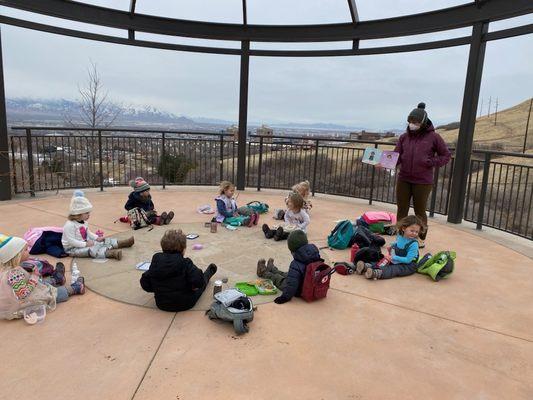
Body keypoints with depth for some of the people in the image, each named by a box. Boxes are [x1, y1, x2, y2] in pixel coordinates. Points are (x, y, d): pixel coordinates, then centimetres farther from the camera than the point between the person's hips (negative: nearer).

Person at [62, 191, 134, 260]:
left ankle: (121, 243, -6)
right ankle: (109, 253, -53)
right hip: (73, 248, -9)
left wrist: (97, 238, 6)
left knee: (100, 242, -3)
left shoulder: (84, 223, 8)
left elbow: (88, 233, 22)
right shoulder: (69, 225, -23)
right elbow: (71, 241, -27)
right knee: (90, 250, -31)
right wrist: (85, 244, -29)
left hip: (84, 243, 9)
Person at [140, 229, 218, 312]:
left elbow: (145, 284, -7)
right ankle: (209, 272, 56)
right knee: (203, 278, 24)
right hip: (185, 304, -3)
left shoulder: (155, 261, -12)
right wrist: (193, 286, -10)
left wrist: (159, 290, 9)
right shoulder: (185, 263, -23)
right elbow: (198, 281, -32)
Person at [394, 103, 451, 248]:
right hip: (403, 180, 3)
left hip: (423, 182, -3)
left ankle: (421, 239, 27)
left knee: (420, 211, 9)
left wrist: (432, 163, -12)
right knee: (401, 209, 9)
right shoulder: (404, 137, 4)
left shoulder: (433, 137, -4)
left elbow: (446, 155, 3)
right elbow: (397, 156, 3)